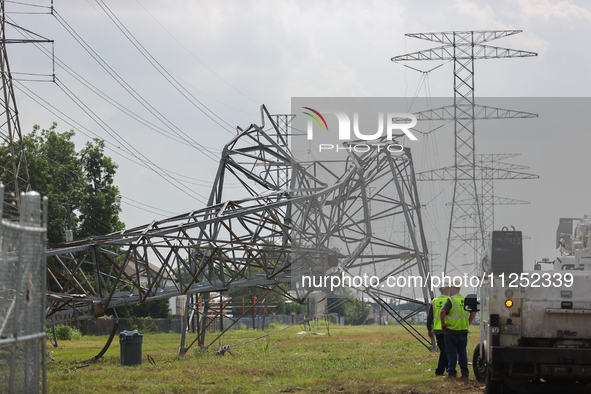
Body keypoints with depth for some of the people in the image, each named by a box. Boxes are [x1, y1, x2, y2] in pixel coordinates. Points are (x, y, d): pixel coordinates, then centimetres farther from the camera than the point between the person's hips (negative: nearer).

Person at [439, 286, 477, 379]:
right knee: (462, 352, 11)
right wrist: (468, 323, 15)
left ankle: (451, 372, 3)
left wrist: (443, 324, -12)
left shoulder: (450, 300, -12)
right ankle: (465, 373, 10)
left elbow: (442, 312, -25)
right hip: (463, 330, 6)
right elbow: (473, 312, 15)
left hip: (451, 331, -6)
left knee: (452, 353, 1)